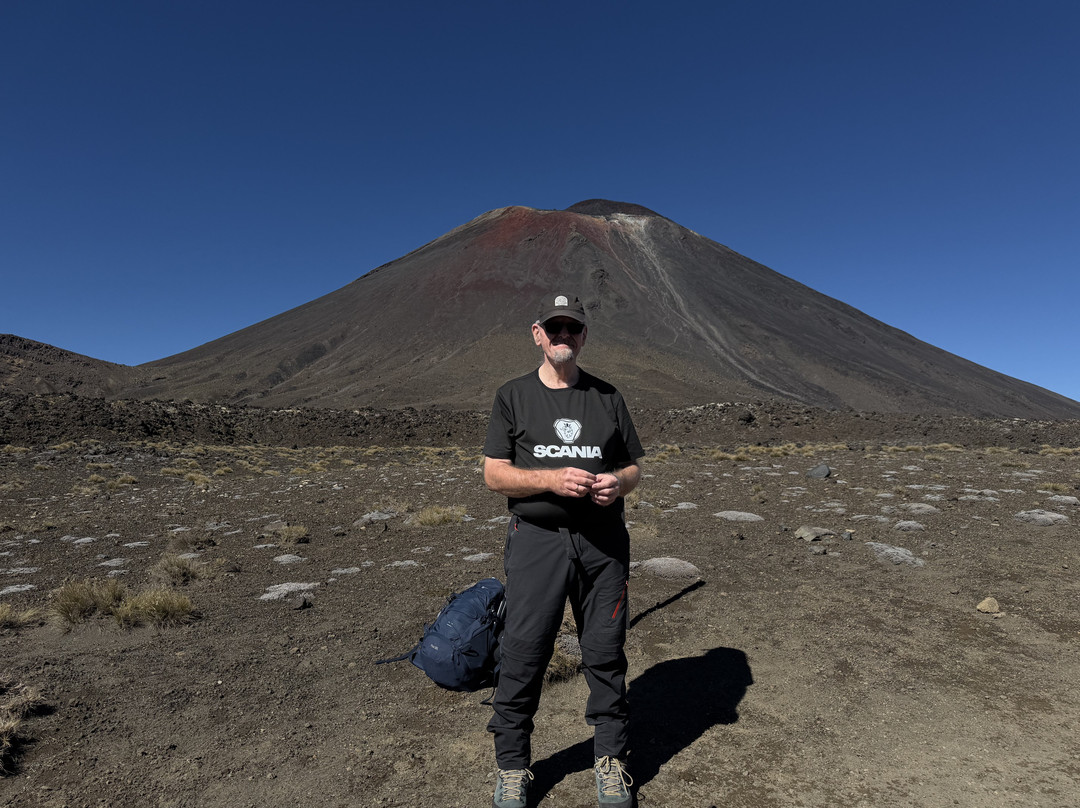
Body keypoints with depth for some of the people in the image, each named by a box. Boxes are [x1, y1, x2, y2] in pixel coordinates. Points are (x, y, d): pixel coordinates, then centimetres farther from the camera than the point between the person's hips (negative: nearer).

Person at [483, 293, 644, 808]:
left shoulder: (608, 397, 12)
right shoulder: (513, 397, 6)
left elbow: (634, 467, 15)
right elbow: (494, 475, -1)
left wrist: (617, 483, -9)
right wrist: (552, 479, -16)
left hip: (602, 540, 2)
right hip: (536, 539, -2)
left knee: (606, 655, 9)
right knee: (522, 656, 2)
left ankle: (610, 758, 28)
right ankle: (512, 765, 21)